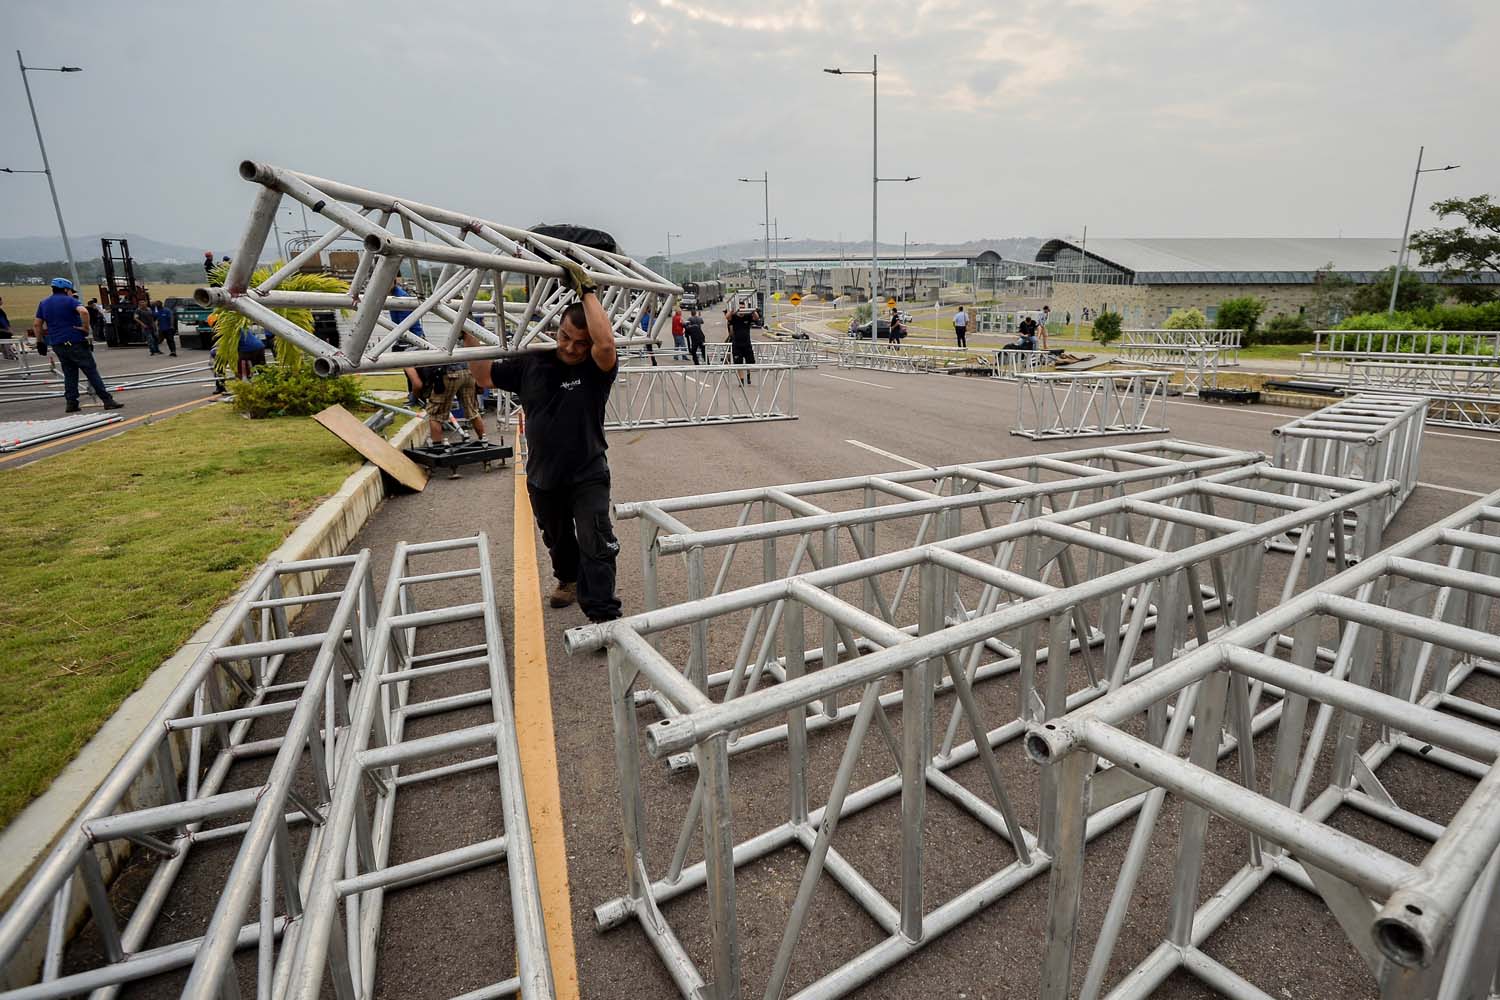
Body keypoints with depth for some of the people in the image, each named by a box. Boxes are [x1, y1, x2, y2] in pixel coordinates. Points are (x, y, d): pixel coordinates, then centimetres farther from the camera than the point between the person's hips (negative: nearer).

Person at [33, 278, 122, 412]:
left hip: (57, 344, 6)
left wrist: (40, 341, 19)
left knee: (69, 373, 12)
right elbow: (83, 311, -26)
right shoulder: (69, 300, -4)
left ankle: (71, 403, 7)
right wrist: (86, 328, -16)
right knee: (91, 371, -7)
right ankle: (107, 401, -11)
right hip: (75, 342, -6)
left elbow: (36, 324, 13)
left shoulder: (43, 303, 14)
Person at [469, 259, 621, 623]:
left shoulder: (596, 370, -15)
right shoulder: (531, 362, -3)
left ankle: (602, 617, -6)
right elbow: (485, 376, 8)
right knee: (557, 540, 25)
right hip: (543, 477, 5)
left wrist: (587, 291, -32)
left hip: (588, 475, -5)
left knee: (596, 545, -12)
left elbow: (606, 342, -38)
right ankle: (568, 579, 52)